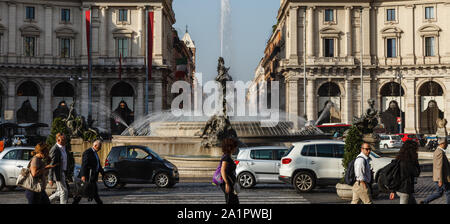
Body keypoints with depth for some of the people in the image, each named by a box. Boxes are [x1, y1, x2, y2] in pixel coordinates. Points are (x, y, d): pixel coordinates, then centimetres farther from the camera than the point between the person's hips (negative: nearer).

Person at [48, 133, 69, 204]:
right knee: (64, 191, -4)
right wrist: (50, 179, -23)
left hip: (62, 173, 9)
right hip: (57, 173, -9)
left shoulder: (63, 148, 10)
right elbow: (52, 164, -21)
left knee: (60, 192, 16)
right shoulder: (55, 149, -19)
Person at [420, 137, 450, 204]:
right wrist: (440, 180, -24)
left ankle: (424, 202, 8)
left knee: (439, 193, 14)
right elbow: (440, 167, -23)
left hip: (438, 177, 10)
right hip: (442, 178, -10)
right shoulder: (440, 152, -20)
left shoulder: (437, 151, 13)